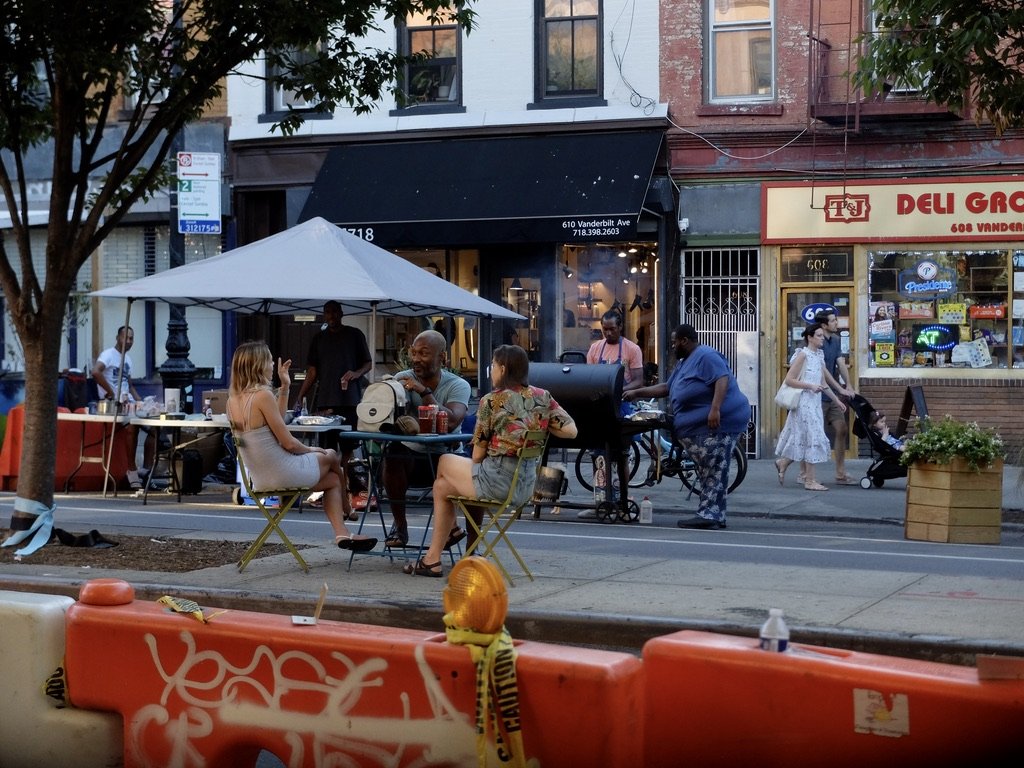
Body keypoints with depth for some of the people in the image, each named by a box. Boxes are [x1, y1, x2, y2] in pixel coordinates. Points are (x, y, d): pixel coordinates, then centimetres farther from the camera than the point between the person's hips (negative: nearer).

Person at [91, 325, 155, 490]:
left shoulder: (127, 358, 21)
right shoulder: (109, 354, -6)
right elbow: (96, 372, -25)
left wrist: (139, 402, 9)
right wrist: (113, 395, -22)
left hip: (128, 403, 9)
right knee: (133, 425, -34)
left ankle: (146, 469, 0)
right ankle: (132, 471, -28)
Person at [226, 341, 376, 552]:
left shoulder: (233, 399, 4)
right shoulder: (263, 395, -22)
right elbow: (288, 443, -17)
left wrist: (284, 388, 14)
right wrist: (311, 449, 3)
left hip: (259, 478, 8)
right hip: (282, 474, -8)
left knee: (334, 479, 24)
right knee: (331, 456, 21)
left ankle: (342, 533, 21)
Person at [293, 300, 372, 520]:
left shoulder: (354, 335, 10)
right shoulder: (319, 338, 15)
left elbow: (368, 363, 12)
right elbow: (312, 372, 13)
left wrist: (356, 373, -9)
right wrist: (300, 397, 4)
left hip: (350, 400, -2)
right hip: (326, 400, 2)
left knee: (347, 448, -5)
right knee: (330, 448, -3)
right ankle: (345, 504, -2)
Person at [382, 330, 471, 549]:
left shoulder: (458, 385, -6)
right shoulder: (403, 379, -1)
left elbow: (452, 422, -26)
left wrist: (424, 392, -30)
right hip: (411, 455, 0)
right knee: (393, 454, -32)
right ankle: (399, 525, -13)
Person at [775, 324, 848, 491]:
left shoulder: (819, 356, 12)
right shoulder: (803, 355, -10)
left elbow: (823, 383, 17)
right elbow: (789, 379, -14)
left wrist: (837, 400, 17)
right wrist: (810, 386, -19)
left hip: (815, 402, 8)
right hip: (804, 401, -8)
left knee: (804, 439, 11)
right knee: (813, 438, -7)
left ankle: (782, 463, 28)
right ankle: (810, 480, -2)